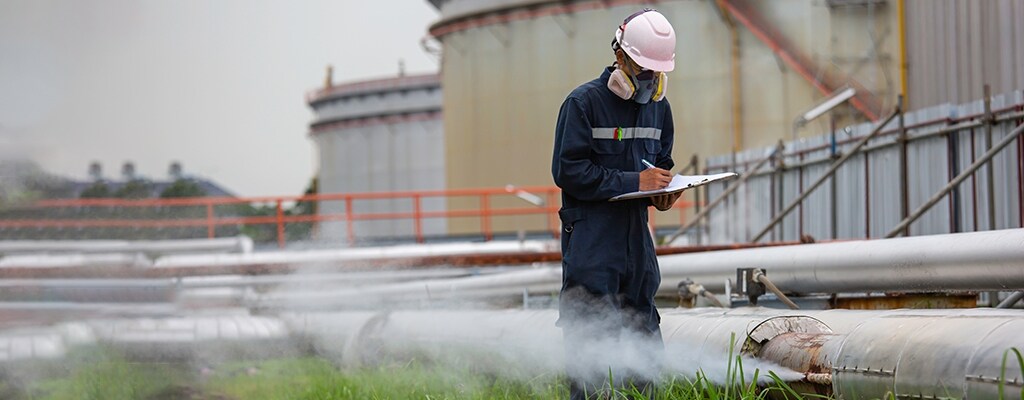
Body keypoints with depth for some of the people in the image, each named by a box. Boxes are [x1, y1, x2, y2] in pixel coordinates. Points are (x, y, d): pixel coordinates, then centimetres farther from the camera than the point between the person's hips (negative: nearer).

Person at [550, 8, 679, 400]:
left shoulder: (658, 107, 13)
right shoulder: (583, 102, -8)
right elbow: (568, 171, -14)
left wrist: (662, 192, 1)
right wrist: (633, 182, -18)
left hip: (636, 236, 7)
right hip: (590, 238, -7)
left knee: (643, 342, 10)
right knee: (590, 343, -9)